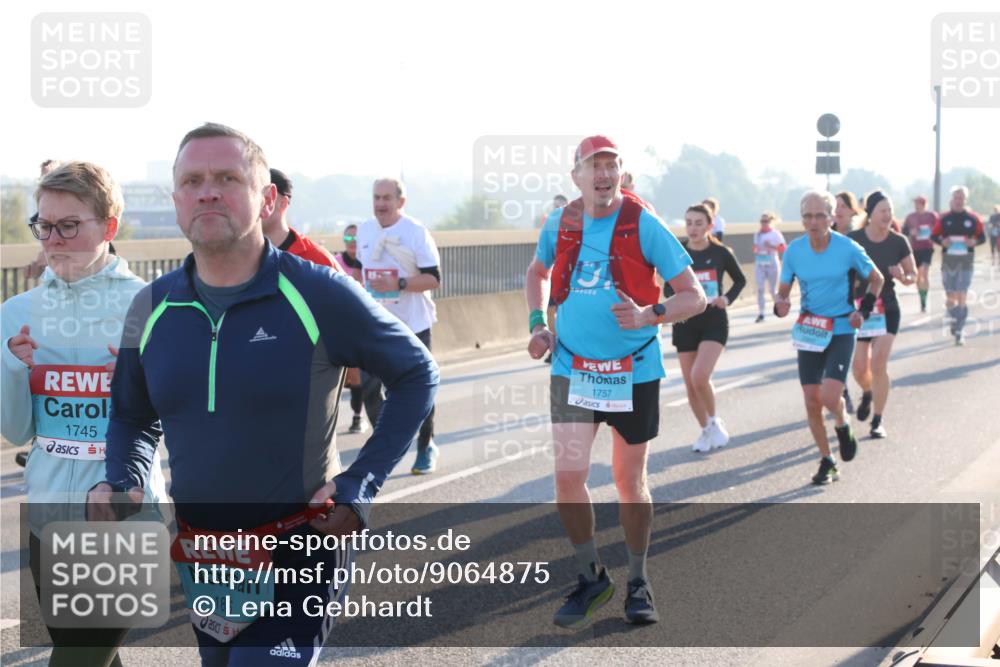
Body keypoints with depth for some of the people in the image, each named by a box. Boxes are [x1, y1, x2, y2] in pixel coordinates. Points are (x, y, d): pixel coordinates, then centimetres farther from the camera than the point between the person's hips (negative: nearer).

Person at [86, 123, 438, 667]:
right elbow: (129, 416, 16)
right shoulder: (152, 308, 1)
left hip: (299, 561, -5)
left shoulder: (320, 295, -12)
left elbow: (416, 374, -2)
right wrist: (122, 483, -5)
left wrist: (361, 484, -10)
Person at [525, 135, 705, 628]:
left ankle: (638, 583, 27)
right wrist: (537, 324, 8)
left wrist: (648, 315, -27)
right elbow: (537, 272, 23)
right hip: (572, 367, 2)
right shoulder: (559, 224, 0)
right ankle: (590, 578, 12)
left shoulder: (643, 224, -11)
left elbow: (695, 297, -10)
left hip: (633, 369, -2)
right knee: (568, 476, -9)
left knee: (630, 480, 8)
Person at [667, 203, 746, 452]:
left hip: (714, 322, -3)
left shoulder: (721, 252, -5)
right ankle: (705, 431, 28)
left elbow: (740, 280, 10)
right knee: (690, 384, 6)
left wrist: (728, 298, -9)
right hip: (686, 323, 3)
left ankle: (714, 422, 5)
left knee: (699, 377, -21)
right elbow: (668, 287, 8)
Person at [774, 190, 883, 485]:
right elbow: (783, 290, 5)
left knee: (830, 397, -18)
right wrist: (781, 304, -17)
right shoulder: (794, 250, -5)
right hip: (808, 330, 3)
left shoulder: (848, 248, -10)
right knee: (812, 402, 1)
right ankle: (827, 461, 19)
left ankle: (843, 425, 18)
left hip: (841, 330, -3)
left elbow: (876, 279, 6)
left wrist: (864, 310, -4)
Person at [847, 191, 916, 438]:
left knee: (878, 365, -11)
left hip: (887, 309, 0)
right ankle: (867, 394, 39)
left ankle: (878, 421, 1)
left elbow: (913, 274, 5)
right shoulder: (853, 240, -8)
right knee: (859, 369, 3)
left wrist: (904, 277, -18)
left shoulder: (898, 242, -5)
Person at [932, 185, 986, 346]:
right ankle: (954, 321, 31)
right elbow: (933, 236, 8)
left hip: (966, 261, -1)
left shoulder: (973, 218, 0)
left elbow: (982, 237, 7)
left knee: (961, 296, -7)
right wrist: (942, 242, -12)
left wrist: (974, 242, -14)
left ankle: (959, 332, -1)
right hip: (948, 261, 1)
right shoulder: (945, 218, 2)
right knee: (950, 297, 4)